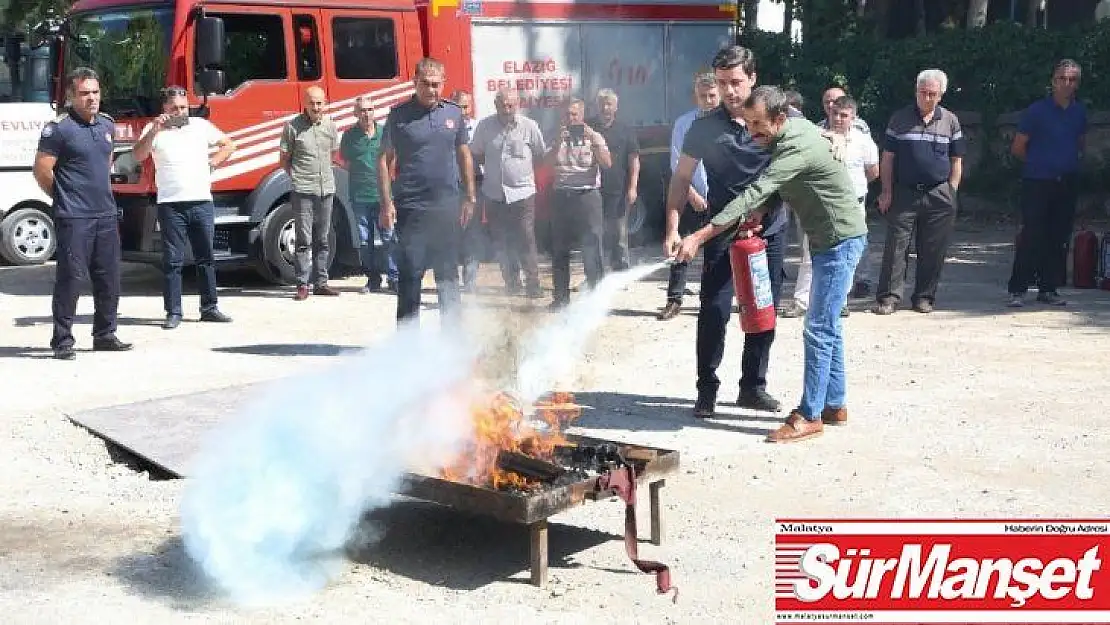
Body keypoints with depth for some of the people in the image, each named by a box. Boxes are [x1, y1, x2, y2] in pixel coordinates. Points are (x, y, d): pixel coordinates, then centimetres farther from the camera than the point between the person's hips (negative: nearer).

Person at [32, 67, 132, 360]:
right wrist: (65, 197, 1)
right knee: (70, 277, -5)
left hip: (106, 214, 7)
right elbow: (42, 170, -10)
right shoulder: (59, 128, -10)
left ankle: (105, 335, 22)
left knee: (109, 278, 11)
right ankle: (62, 341, 2)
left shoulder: (107, 125, 11)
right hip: (74, 218, -7)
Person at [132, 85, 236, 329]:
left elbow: (228, 145, 21)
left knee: (205, 258, 8)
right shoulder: (154, 130, 4)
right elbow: (138, 156, -11)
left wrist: (213, 162, 6)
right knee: (172, 261, -2)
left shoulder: (201, 126, 11)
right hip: (171, 205, -2)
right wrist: (154, 130, -21)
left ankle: (210, 307, 16)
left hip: (202, 202, 3)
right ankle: (173, 313, 2)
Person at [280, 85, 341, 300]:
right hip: (303, 191, -4)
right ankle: (303, 285, -1)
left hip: (326, 189, 5)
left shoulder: (330, 125, 8)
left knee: (323, 240, 10)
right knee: (304, 240, -4)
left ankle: (320, 283, 17)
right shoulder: (293, 126, -5)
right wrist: (297, 177, 0)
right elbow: (285, 159, 2)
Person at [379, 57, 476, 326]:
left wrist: (469, 197, 11)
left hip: (447, 207, 3)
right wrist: (387, 203, -8)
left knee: (448, 273, 10)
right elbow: (384, 160, -1)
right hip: (411, 208, -3)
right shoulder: (399, 115, -2)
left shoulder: (454, 112, 7)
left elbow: (464, 156, 14)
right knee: (410, 273, 0)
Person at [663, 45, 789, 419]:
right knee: (714, 310, -7)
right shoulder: (705, 127, -3)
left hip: (770, 230, 2)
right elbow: (681, 178, -1)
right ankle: (707, 390, 4)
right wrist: (673, 228, -10)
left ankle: (753, 387, 22)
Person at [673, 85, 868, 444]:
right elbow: (767, 189, 15)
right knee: (827, 326, 15)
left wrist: (699, 237, -37)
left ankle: (810, 415, -3)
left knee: (819, 329, -8)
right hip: (825, 239, 10)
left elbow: (754, 194, -34)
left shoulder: (797, 146, -28)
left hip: (841, 240, -10)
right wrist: (758, 213, -7)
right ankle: (835, 405, 24)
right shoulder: (790, 130, 3)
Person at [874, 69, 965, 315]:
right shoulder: (900, 118, 6)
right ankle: (888, 297, -3)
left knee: (934, 249, 3)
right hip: (904, 193, -1)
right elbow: (887, 158, 7)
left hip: (939, 195, 1)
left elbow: (956, 161, 13)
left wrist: (951, 193, 4)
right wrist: (886, 191, -1)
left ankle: (924, 297, 13)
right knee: (895, 245, -5)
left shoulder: (950, 121, 10)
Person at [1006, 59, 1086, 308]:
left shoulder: (1080, 112, 9)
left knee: (1059, 239, 7)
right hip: (1038, 183, -5)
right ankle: (1017, 289, -1)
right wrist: (1039, 163, 7)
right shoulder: (1037, 110, -6)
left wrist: (1071, 161, 9)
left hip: (1067, 184, 5)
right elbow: (1017, 147, -1)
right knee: (1032, 237, -7)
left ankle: (1048, 289, 15)